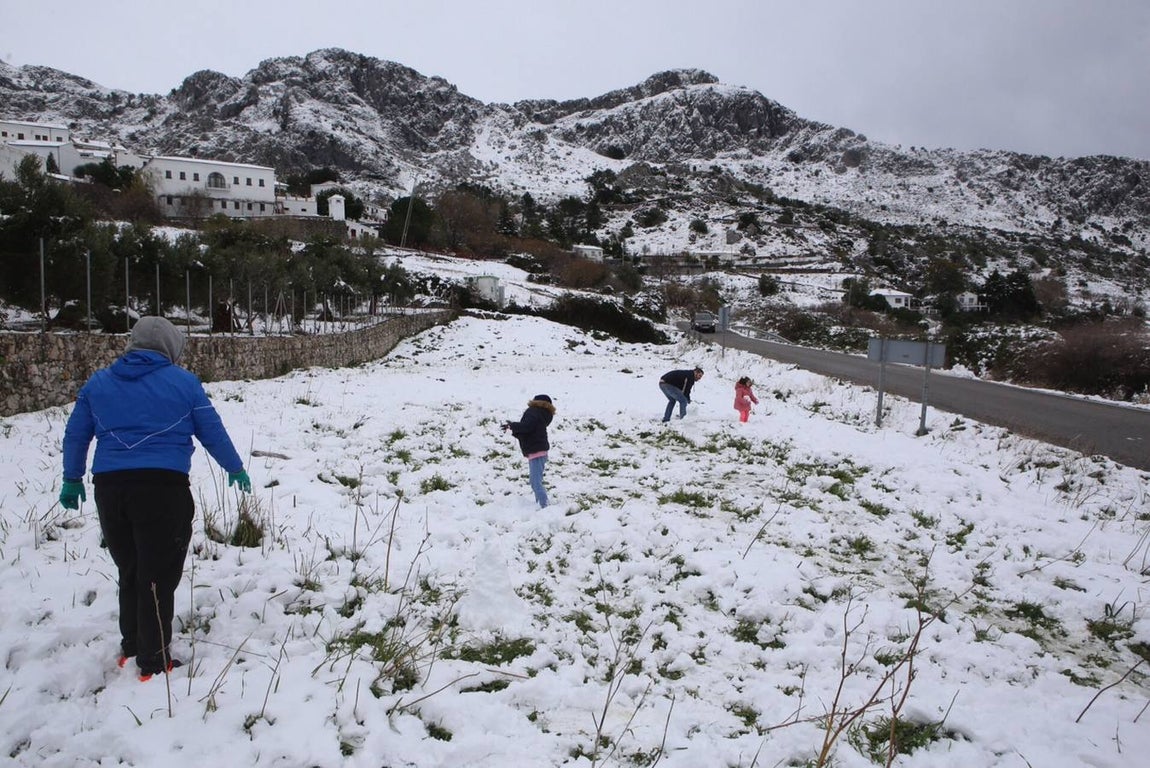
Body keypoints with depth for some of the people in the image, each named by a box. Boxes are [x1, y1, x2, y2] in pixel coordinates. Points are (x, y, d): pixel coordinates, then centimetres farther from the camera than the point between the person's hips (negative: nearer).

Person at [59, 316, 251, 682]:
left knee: (129, 572, 20)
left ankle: (131, 646, 31)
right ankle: (154, 661, 7)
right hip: (163, 486, -5)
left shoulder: (98, 382, 13)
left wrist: (72, 479, 31)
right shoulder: (183, 382, 1)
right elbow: (213, 433, 5)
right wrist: (236, 469, 19)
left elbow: (75, 435, 18)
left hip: (109, 488, 5)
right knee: (158, 577, 2)